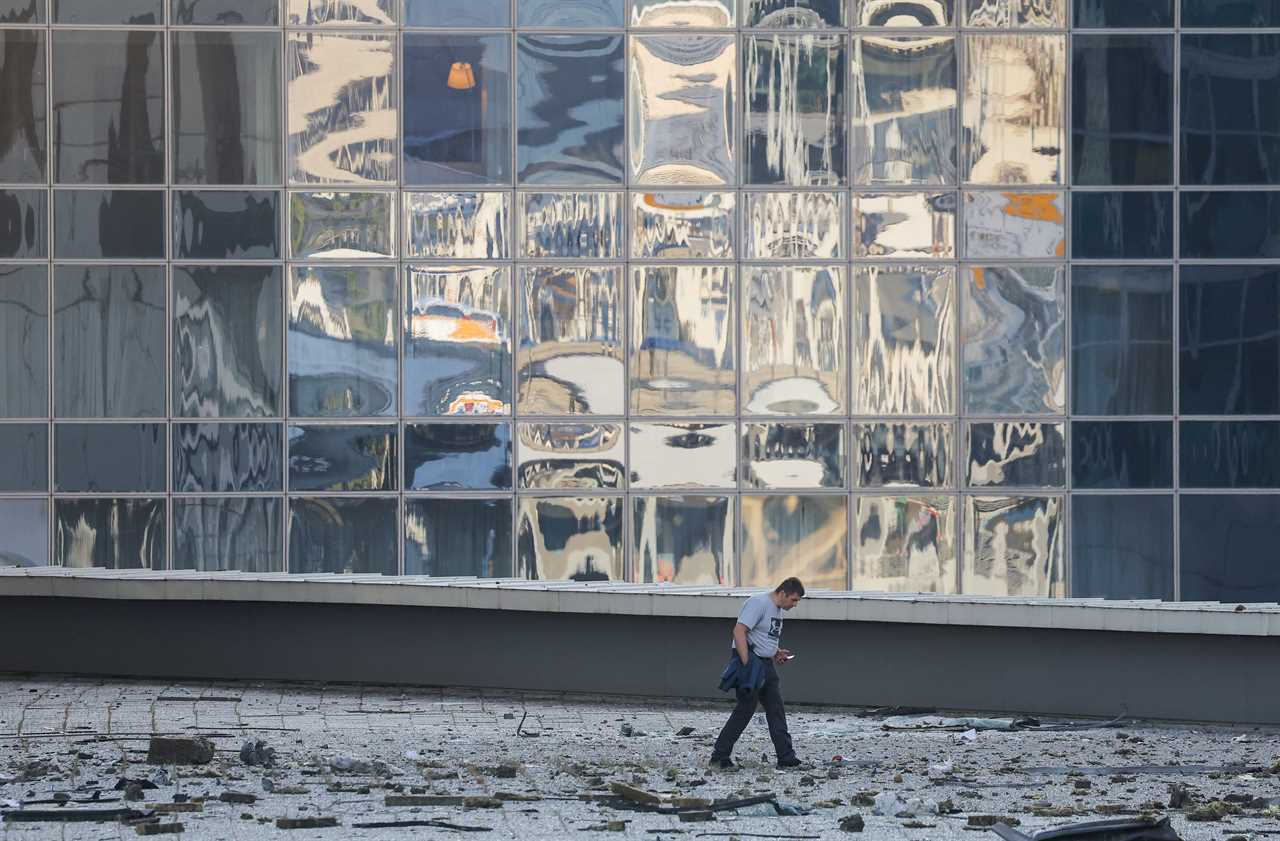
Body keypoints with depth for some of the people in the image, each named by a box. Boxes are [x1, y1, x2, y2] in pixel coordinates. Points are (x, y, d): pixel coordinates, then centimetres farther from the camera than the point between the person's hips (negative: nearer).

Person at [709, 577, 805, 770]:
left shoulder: (777, 609, 16)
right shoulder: (759, 603, -14)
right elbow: (739, 631, -22)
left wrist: (777, 653, 11)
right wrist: (747, 665, -26)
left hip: (766, 665, 10)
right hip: (750, 662, -10)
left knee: (776, 710, 6)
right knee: (745, 710, -8)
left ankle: (786, 758, 8)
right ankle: (720, 757, -2)